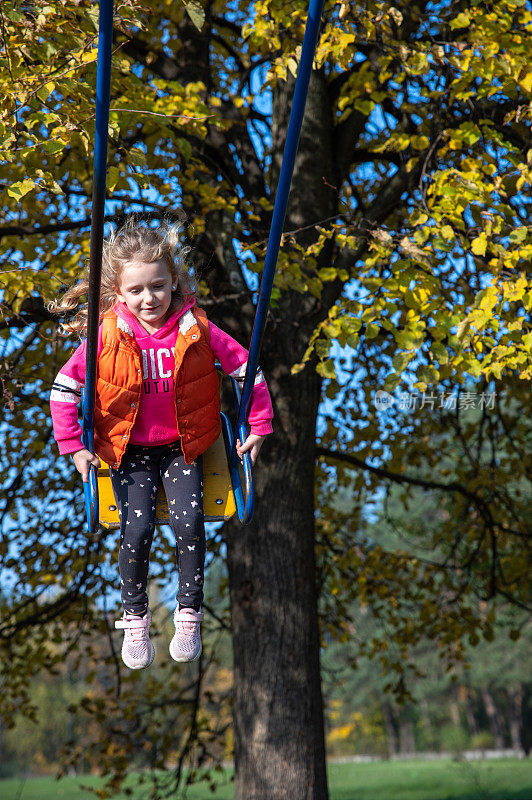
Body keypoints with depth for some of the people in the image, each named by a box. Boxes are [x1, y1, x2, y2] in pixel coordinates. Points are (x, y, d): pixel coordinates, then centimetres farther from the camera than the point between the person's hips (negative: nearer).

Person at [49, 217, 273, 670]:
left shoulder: (196, 330, -12)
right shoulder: (107, 336, -14)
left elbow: (246, 369, -1)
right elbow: (65, 386, -5)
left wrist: (260, 426, 0)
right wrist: (73, 445, -6)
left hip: (182, 445, 1)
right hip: (128, 449, 0)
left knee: (189, 523, -16)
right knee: (138, 531, -15)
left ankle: (189, 614, 5)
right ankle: (135, 618, 7)